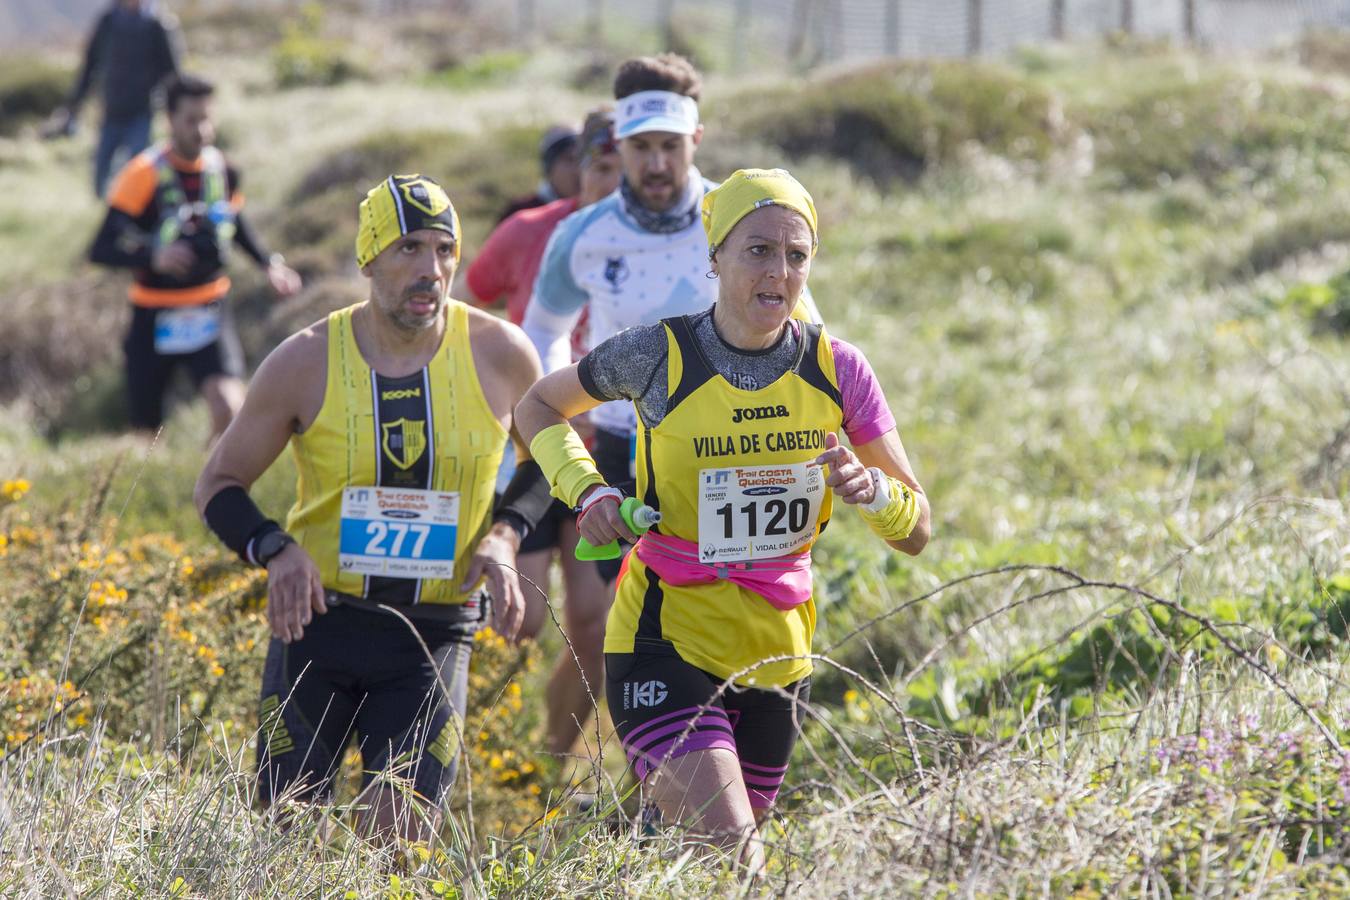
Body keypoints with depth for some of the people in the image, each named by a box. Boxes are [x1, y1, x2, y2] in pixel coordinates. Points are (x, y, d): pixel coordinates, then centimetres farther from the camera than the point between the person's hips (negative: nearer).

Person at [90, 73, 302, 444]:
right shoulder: (144, 175, -15)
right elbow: (101, 249, -20)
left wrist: (268, 262, 11)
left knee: (230, 410, -20)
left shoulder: (222, 169, 0)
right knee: (146, 431, 6)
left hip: (209, 314, 3)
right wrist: (152, 256, -37)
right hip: (155, 320, -3)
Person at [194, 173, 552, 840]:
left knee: (399, 840, -11)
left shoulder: (499, 354, -5)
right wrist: (276, 550, -13)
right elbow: (219, 484, 6)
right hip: (316, 620, 0)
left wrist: (506, 534, -4)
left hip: (433, 637, 0)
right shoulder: (307, 362, -6)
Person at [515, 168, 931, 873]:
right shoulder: (659, 355, -10)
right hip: (667, 643, -4)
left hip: (776, 653, 4)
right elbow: (538, 407, 10)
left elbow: (916, 531, 2)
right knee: (729, 851, -22)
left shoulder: (837, 370, -3)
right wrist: (587, 490, -7)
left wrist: (872, 491, -20)